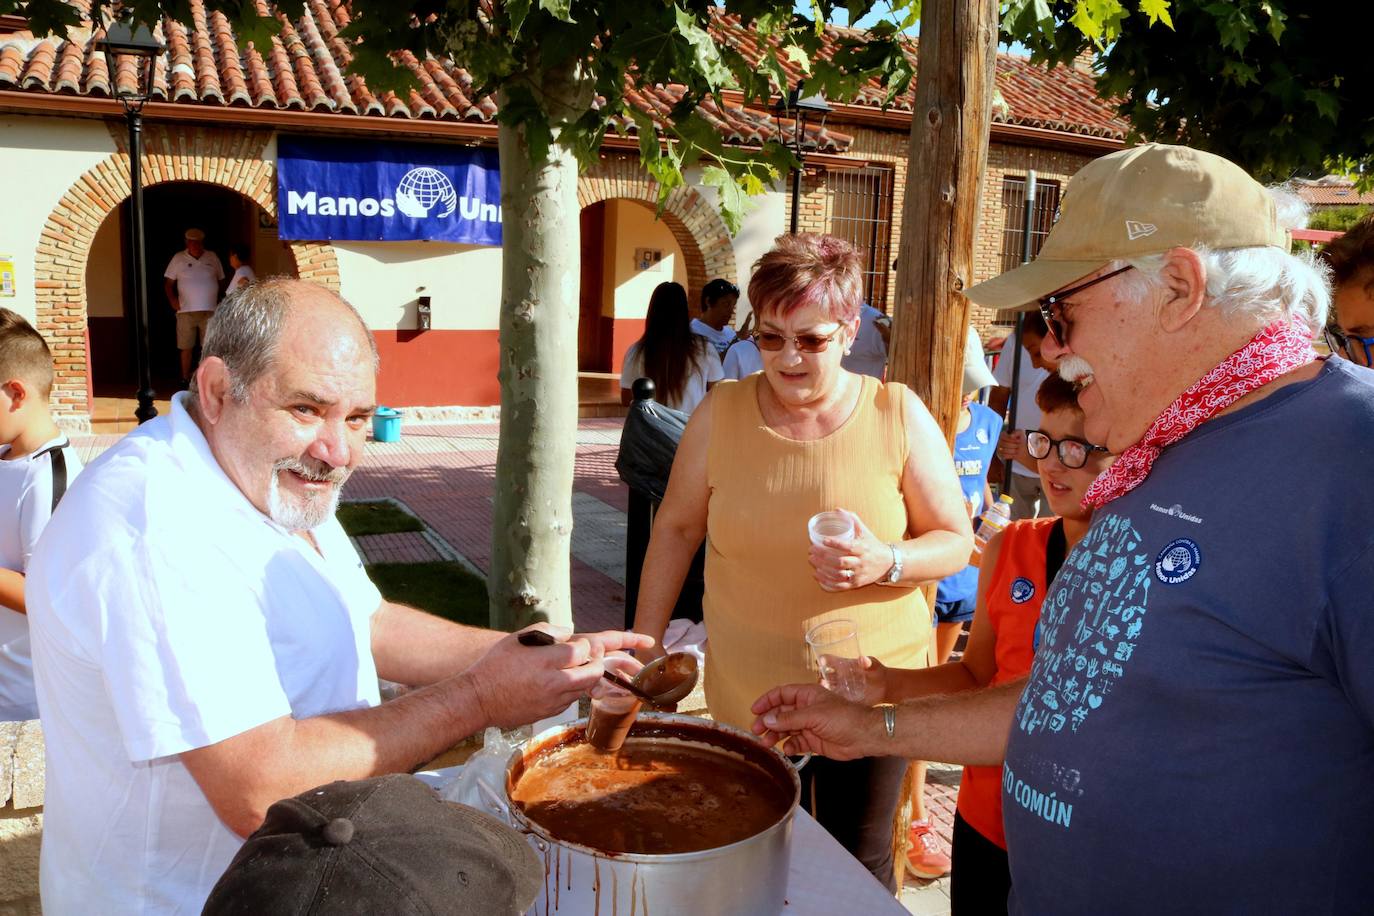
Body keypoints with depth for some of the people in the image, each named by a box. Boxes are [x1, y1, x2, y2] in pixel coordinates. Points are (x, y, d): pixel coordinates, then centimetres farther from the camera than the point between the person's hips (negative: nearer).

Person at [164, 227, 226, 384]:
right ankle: (185, 378, 14)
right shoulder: (178, 258, 3)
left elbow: (221, 280, 13)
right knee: (186, 347, 4)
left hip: (210, 311, 1)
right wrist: (172, 300, -9)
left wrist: (220, 301, 4)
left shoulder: (212, 257, 7)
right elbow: (168, 283, 6)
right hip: (186, 311, -1)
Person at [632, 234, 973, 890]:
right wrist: (646, 641, 7)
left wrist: (885, 562, -21)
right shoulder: (720, 413, -3)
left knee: (859, 873, 13)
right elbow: (677, 528, 6)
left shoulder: (899, 416, -7)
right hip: (747, 701, 1)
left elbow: (955, 541, -1)